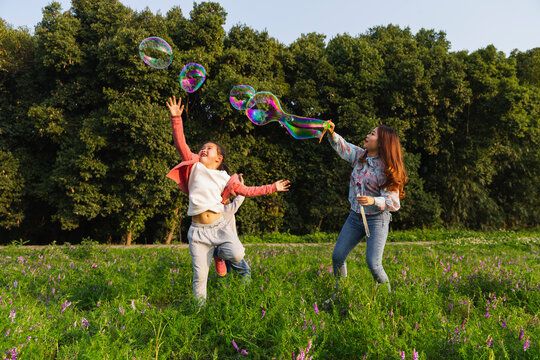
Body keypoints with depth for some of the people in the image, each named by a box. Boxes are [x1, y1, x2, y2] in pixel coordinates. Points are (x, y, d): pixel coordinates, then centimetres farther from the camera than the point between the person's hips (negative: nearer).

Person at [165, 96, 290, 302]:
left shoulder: (225, 179, 10)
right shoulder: (195, 166, 8)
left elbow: (247, 191, 18)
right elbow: (180, 144, 0)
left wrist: (272, 188, 18)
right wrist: (176, 118, -8)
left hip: (219, 226, 1)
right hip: (198, 230, -1)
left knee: (237, 255, -21)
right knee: (200, 275, -3)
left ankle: (220, 254, 14)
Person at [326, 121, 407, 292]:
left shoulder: (386, 169, -16)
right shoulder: (359, 155, 2)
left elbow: (393, 202, -18)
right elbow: (341, 146, 11)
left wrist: (373, 201, -36)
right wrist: (332, 134, -10)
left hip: (377, 219, -6)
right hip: (355, 216, 6)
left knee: (373, 263, -13)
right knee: (337, 255, 5)